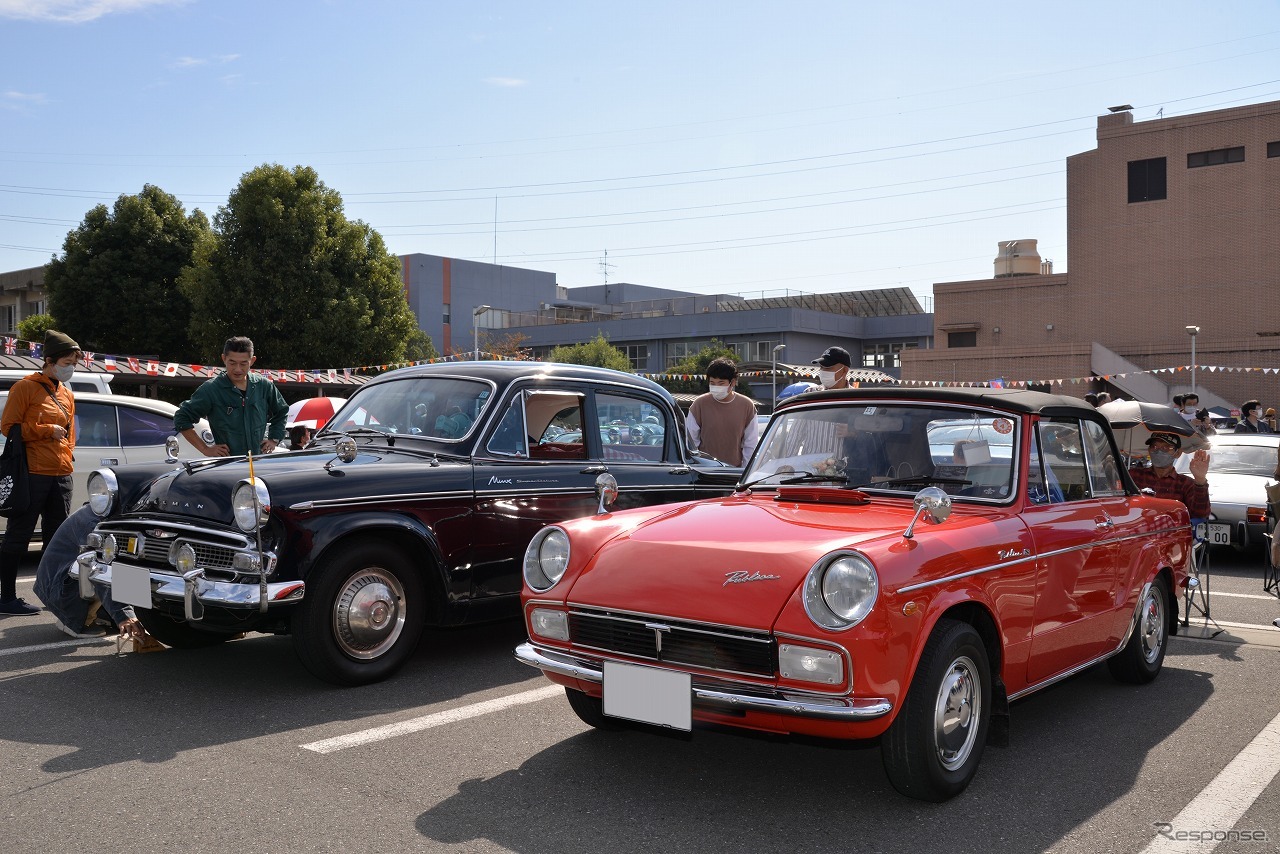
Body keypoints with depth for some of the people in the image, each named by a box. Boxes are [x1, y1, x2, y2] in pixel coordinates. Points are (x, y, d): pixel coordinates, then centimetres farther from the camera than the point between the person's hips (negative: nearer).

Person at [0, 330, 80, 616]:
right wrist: (47, 430, -13)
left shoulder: (67, 394, 17)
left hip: (61, 476, 7)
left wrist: (67, 457, 14)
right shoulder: (25, 387, -4)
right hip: (32, 474, -7)